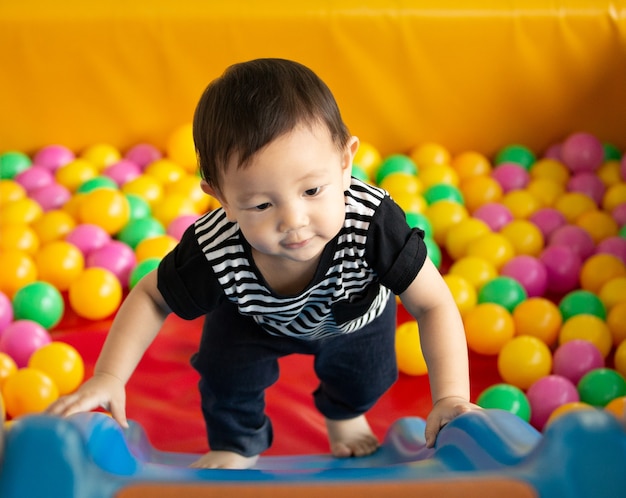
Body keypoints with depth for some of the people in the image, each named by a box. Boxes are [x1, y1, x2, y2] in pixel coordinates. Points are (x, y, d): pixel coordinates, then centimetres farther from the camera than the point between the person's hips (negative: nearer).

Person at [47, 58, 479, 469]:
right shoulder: (213, 252, -44)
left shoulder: (373, 224, -48)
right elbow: (151, 298, -24)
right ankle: (237, 444, 30)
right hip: (256, 316, 0)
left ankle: (343, 414, 48)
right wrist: (108, 376, -34)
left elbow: (434, 304, -37)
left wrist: (451, 398, -47)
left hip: (356, 314, 0)